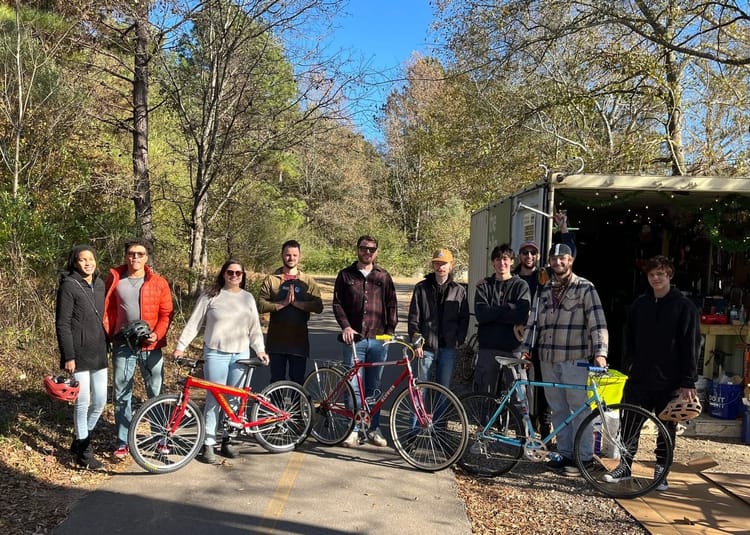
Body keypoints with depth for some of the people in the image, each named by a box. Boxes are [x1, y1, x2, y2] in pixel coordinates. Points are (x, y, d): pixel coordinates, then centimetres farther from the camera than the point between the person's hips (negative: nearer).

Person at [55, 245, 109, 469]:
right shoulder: (68, 286, -9)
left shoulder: (99, 284, 10)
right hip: (79, 354, -6)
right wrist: (68, 357, -15)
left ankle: (81, 440, 32)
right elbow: (62, 324, -11)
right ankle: (84, 452, 16)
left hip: (98, 353, 6)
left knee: (100, 402, 10)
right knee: (83, 403, 1)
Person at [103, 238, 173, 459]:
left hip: (150, 346, -1)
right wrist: (109, 334, -2)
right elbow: (107, 309, 8)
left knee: (156, 393, 7)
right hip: (123, 345, 1)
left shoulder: (159, 283, -1)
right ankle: (122, 442, 18)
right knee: (122, 395, 7)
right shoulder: (114, 279, 3)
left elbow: (166, 314, 0)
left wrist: (157, 335, -14)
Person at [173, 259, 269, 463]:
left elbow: (255, 328, 13)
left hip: (241, 355, 4)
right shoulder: (210, 296, 1)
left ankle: (226, 440, 20)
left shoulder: (248, 298, 11)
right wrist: (180, 346, -7)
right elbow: (193, 323, 0)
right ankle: (208, 444, 5)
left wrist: (260, 349, 2)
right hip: (216, 354, -3)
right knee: (214, 399, -3)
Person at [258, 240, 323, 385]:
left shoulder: (308, 281, 5)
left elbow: (318, 306, -8)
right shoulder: (271, 279, 4)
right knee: (276, 381, 8)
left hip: (299, 340, 0)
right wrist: (283, 303, -18)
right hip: (276, 340, 0)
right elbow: (261, 306, -7)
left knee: (298, 381, 7)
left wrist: (296, 302, -18)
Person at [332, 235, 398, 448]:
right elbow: (337, 303, 5)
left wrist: (390, 330, 1)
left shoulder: (383, 276, 11)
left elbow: (391, 305, 12)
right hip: (354, 338, -1)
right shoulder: (345, 275, 8)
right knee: (353, 386, 0)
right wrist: (345, 326, -8)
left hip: (378, 339, 1)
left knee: (374, 387, 8)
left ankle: (373, 429, 18)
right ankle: (353, 430, 9)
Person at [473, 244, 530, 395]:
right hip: (488, 348, 2)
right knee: (485, 394, 8)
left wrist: (493, 313, -10)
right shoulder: (484, 285, 10)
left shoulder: (521, 285, 6)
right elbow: (481, 314, -6)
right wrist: (508, 309, -10)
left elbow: (522, 316, -11)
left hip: (513, 348, -1)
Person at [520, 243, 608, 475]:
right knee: (558, 409, 11)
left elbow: (597, 322, -11)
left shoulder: (585, 288, -3)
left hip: (575, 359, -5)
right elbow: (534, 321, 15)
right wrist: (526, 348, 5)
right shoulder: (545, 290, 14)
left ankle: (583, 456, 10)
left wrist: (600, 352, -22)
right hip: (549, 359, 6)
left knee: (580, 409, -1)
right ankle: (565, 453, 21)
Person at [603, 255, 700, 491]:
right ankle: (624, 466, 19)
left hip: (670, 382, -3)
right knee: (629, 424, 5)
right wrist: (629, 367, 8)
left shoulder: (684, 306, -4)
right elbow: (630, 339, 13)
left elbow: (691, 347, -6)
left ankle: (661, 470, 24)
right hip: (639, 378, 3)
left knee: (667, 428, 9)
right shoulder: (639, 304, 7)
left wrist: (688, 382, -10)